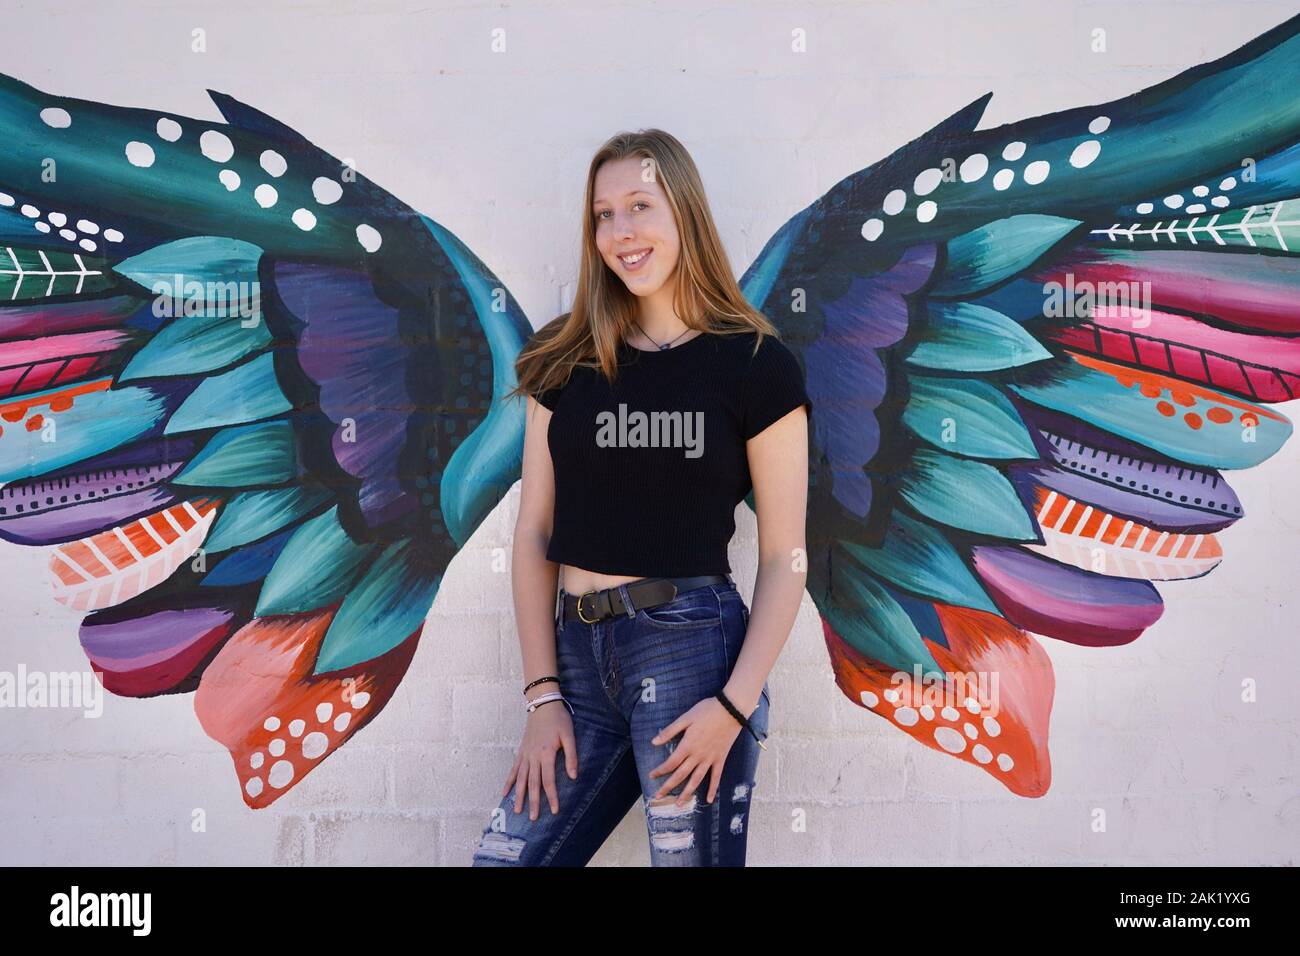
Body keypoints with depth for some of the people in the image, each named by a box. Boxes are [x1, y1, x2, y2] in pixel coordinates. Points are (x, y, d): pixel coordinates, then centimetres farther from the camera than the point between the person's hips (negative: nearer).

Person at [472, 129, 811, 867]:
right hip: (579, 655, 4)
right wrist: (543, 694, 2)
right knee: (501, 858, 7)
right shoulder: (563, 361, 7)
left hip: (692, 648, -4)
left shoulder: (757, 363, -3)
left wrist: (735, 705, -12)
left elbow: (785, 557, -3)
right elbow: (534, 533, 7)